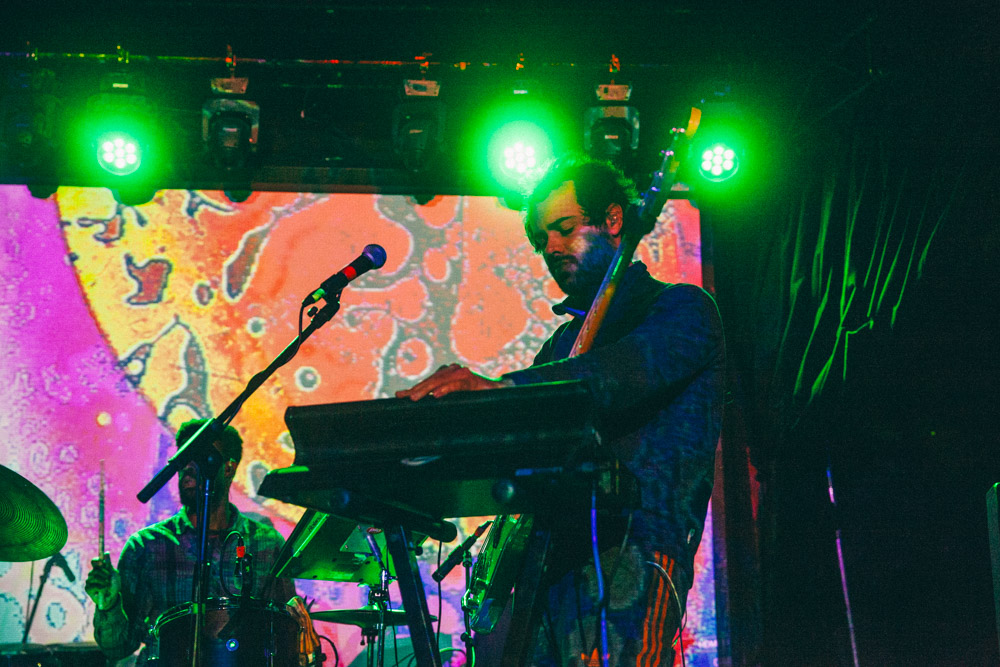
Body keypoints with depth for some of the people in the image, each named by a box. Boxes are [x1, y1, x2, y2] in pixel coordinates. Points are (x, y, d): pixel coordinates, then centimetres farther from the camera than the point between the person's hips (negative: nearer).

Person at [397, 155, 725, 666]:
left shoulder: (681, 309, 5)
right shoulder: (565, 341, 29)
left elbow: (634, 369, -18)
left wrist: (500, 387, -32)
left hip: (634, 551, -7)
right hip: (547, 552, 7)